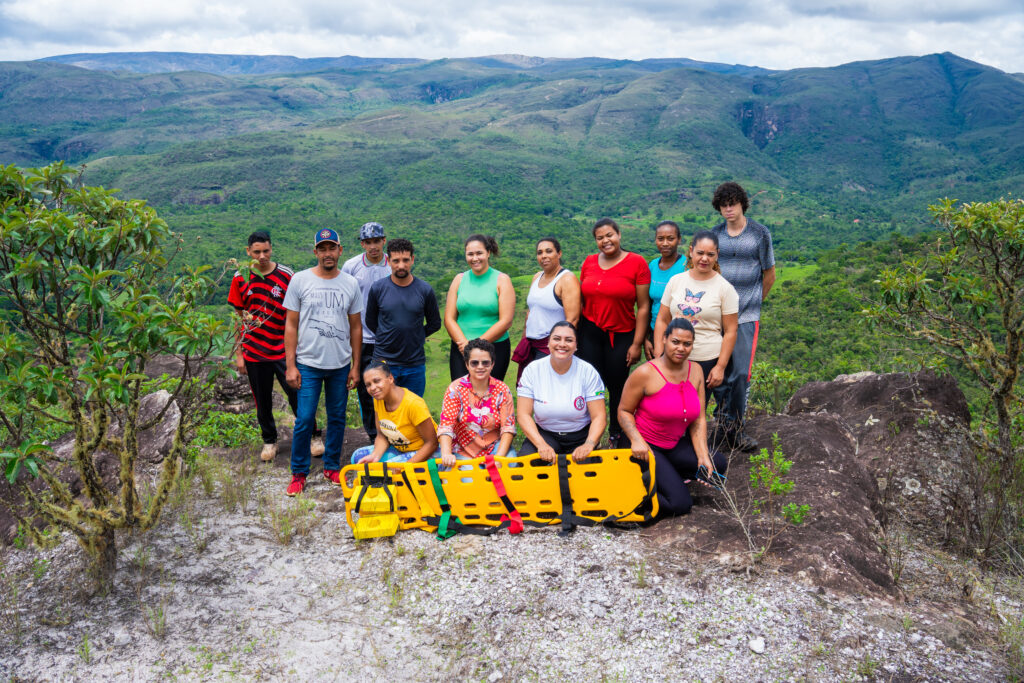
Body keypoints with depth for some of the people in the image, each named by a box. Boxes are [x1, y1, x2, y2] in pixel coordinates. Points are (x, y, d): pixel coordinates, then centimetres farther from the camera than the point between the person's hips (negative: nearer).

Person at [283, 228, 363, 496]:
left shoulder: (350, 283, 5)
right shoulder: (300, 280, -2)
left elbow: (356, 327, 9)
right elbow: (291, 325, -1)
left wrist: (355, 366, 6)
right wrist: (290, 365, -6)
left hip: (341, 364, 3)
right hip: (308, 363, -2)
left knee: (337, 419, 10)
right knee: (305, 419, -3)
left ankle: (332, 466, 26)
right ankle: (299, 472, 13)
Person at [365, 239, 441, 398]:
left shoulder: (425, 290, -2)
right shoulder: (378, 288, -2)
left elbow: (435, 323, 10)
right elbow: (370, 321, 11)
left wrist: (415, 337, 6)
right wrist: (386, 337, 7)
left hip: (415, 366, 1)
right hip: (384, 362, 0)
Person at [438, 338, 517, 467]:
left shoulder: (502, 390, -1)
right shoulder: (455, 389, -6)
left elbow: (508, 426, -7)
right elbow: (446, 424, -15)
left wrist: (499, 456, -23)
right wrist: (446, 454, -34)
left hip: (494, 447, 1)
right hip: (463, 451, -1)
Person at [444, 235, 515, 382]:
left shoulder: (501, 280, 0)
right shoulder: (459, 279, 10)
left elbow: (506, 321, -8)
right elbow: (449, 319, 5)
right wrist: (464, 343, -12)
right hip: (461, 351, 2)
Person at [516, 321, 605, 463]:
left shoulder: (588, 372, -8)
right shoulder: (532, 370, -7)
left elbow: (599, 417, -10)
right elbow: (524, 414, -10)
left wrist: (589, 444, -29)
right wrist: (541, 444, -26)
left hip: (580, 436, 0)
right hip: (544, 434, 0)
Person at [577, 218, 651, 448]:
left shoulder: (637, 263, -6)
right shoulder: (589, 262, 6)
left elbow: (644, 307, -6)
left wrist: (637, 344, -8)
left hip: (621, 335, -3)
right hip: (590, 332, 3)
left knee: (617, 387, 4)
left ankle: (616, 437, 22)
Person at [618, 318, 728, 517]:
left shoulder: (695, 371, 0)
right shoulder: (645, 373, -17)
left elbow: (698, 420, 2)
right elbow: (624, 411, -9)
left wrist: (703, 456, -7)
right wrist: (637, 440, -26)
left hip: (676, 445, 7)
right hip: (647, 447, -7)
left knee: (718, 465, -13)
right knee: (680, 504, -18)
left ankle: (668, 477, 4)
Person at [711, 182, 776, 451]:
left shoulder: (760, 233, 1)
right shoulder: (714, 234, 9)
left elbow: (769, 275, 10)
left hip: (746, 316, -2)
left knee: (741, 373, -8)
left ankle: (735, 429, 6)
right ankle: (722, 422, 21)